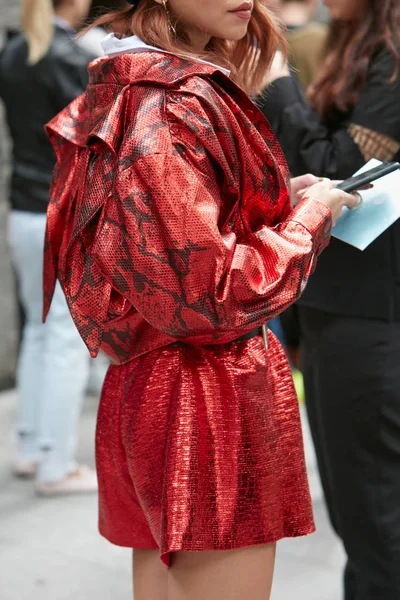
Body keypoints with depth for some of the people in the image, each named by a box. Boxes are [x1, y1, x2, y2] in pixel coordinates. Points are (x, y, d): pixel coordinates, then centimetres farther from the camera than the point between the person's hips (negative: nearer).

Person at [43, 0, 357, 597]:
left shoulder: (130, 88, 10)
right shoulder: (172, 105, -20)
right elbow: (203, 292, -22)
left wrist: (277, 204, 12)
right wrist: (309, 217, -8)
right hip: (208, 396, -10)